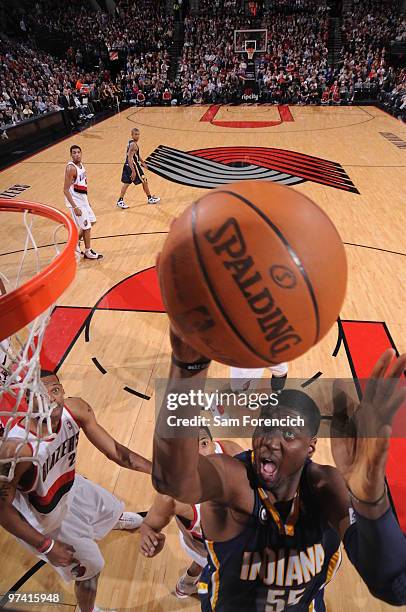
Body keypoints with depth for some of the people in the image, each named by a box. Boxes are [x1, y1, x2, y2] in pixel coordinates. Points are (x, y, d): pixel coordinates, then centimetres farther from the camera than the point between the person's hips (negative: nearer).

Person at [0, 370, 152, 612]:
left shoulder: (76, 409, -27)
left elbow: (114, 450, -17)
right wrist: (46, 546, -23)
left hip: (69, 484, 5)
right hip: (43, 514, -5)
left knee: (111, 508, 31)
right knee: (90, 567, 10)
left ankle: (115, 521, 71)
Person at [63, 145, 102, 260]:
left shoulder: (80, 164, 6)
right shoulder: (71, 168, -21)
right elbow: (66, 190, -23)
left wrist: (86, 201, 21)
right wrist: (75, 207, -27)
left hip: (82, 199, 9)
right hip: (75, 201, -9)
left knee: (91, 221, 21)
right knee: (87, 227, -2)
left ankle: (75, 242, 32)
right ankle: (88, 252, 15)